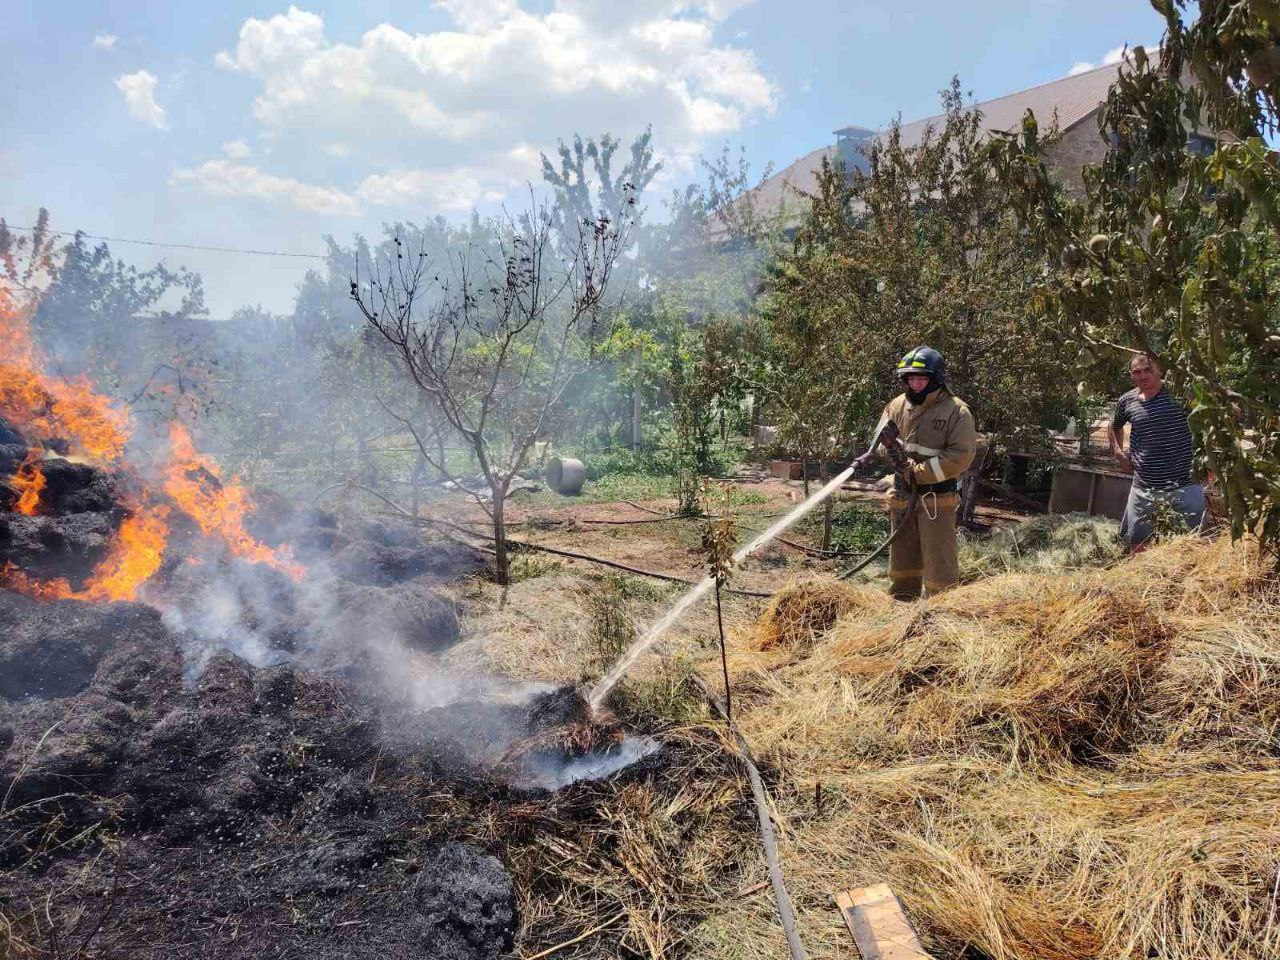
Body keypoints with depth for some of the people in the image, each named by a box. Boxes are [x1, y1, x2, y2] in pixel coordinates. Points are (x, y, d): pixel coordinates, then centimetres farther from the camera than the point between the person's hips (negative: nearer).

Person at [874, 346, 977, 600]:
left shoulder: (956, 411, -8)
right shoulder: (897, 406, 7)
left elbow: (961, 456, -15)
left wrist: (919, 472, -18)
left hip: (937, 499, -5)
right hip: (902, 496, 6)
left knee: (939, 560, -4)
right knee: (901, 559, 15)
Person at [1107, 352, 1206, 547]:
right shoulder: (1126, 401, 2)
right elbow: (1114, 427, 24)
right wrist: (1118, 449, 9)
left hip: (1184, 484, -3)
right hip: (1144, 486, 4)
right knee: (1136, 540, 15)